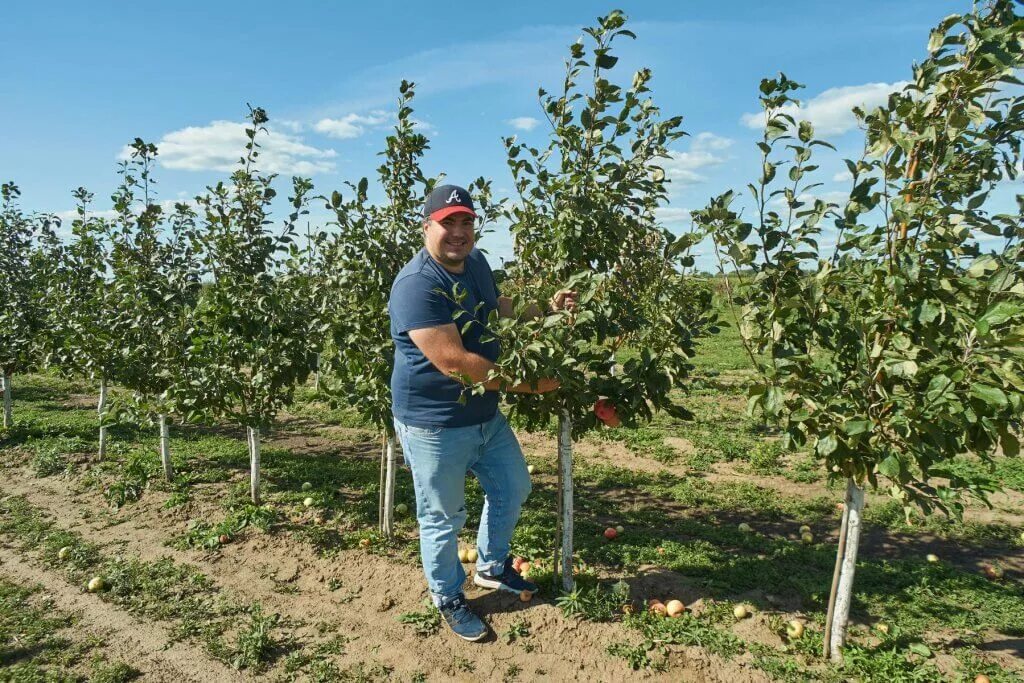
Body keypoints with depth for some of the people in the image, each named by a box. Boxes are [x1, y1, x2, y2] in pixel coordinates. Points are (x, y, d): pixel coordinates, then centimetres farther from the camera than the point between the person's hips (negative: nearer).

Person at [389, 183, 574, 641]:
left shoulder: (476, 263, 2)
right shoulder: (417, 286, -26)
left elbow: (498, 309, 22)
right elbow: (454, 362, -32)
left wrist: (547, 309, 6)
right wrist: (528, 384, -27)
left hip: (485, 414, 9)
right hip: (435, 424, -9)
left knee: (514, 488, 22)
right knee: (442, 517, 9)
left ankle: (491, 567, 46)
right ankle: (448, 600, 35)